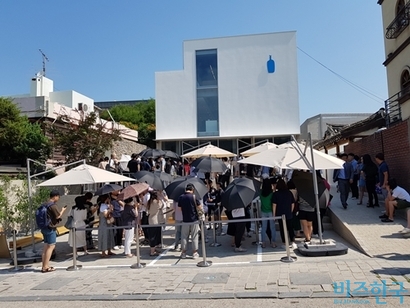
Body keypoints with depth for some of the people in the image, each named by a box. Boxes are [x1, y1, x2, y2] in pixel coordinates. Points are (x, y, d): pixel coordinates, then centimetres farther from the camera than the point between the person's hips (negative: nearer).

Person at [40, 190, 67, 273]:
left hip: (44, 228, 10)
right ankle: (45, 267, -3)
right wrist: (63, 210, 3)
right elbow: (58, 216, -12)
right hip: (50, 228, -10)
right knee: (51, 246, -4)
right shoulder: (53, 205, -16)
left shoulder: (46, 204, 13)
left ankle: (44, 265, 16)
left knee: (46, 246, 13)